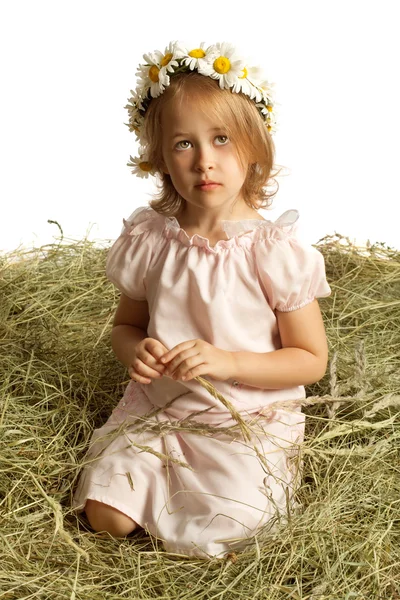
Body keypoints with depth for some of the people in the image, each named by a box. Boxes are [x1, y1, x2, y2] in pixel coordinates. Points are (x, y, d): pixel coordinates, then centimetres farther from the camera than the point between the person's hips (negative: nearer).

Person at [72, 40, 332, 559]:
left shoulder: (274, 249, -16)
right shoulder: (147, 240, -6)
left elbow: (311, 361, -10)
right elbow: (126, 323, 10)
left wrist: (227, 362, -23)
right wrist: (134, 350, -14)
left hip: (249, 419, -2)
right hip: (157, 409, 3)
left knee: (210, 536, -16)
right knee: (106, 515, -10)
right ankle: (167, 474, 17)